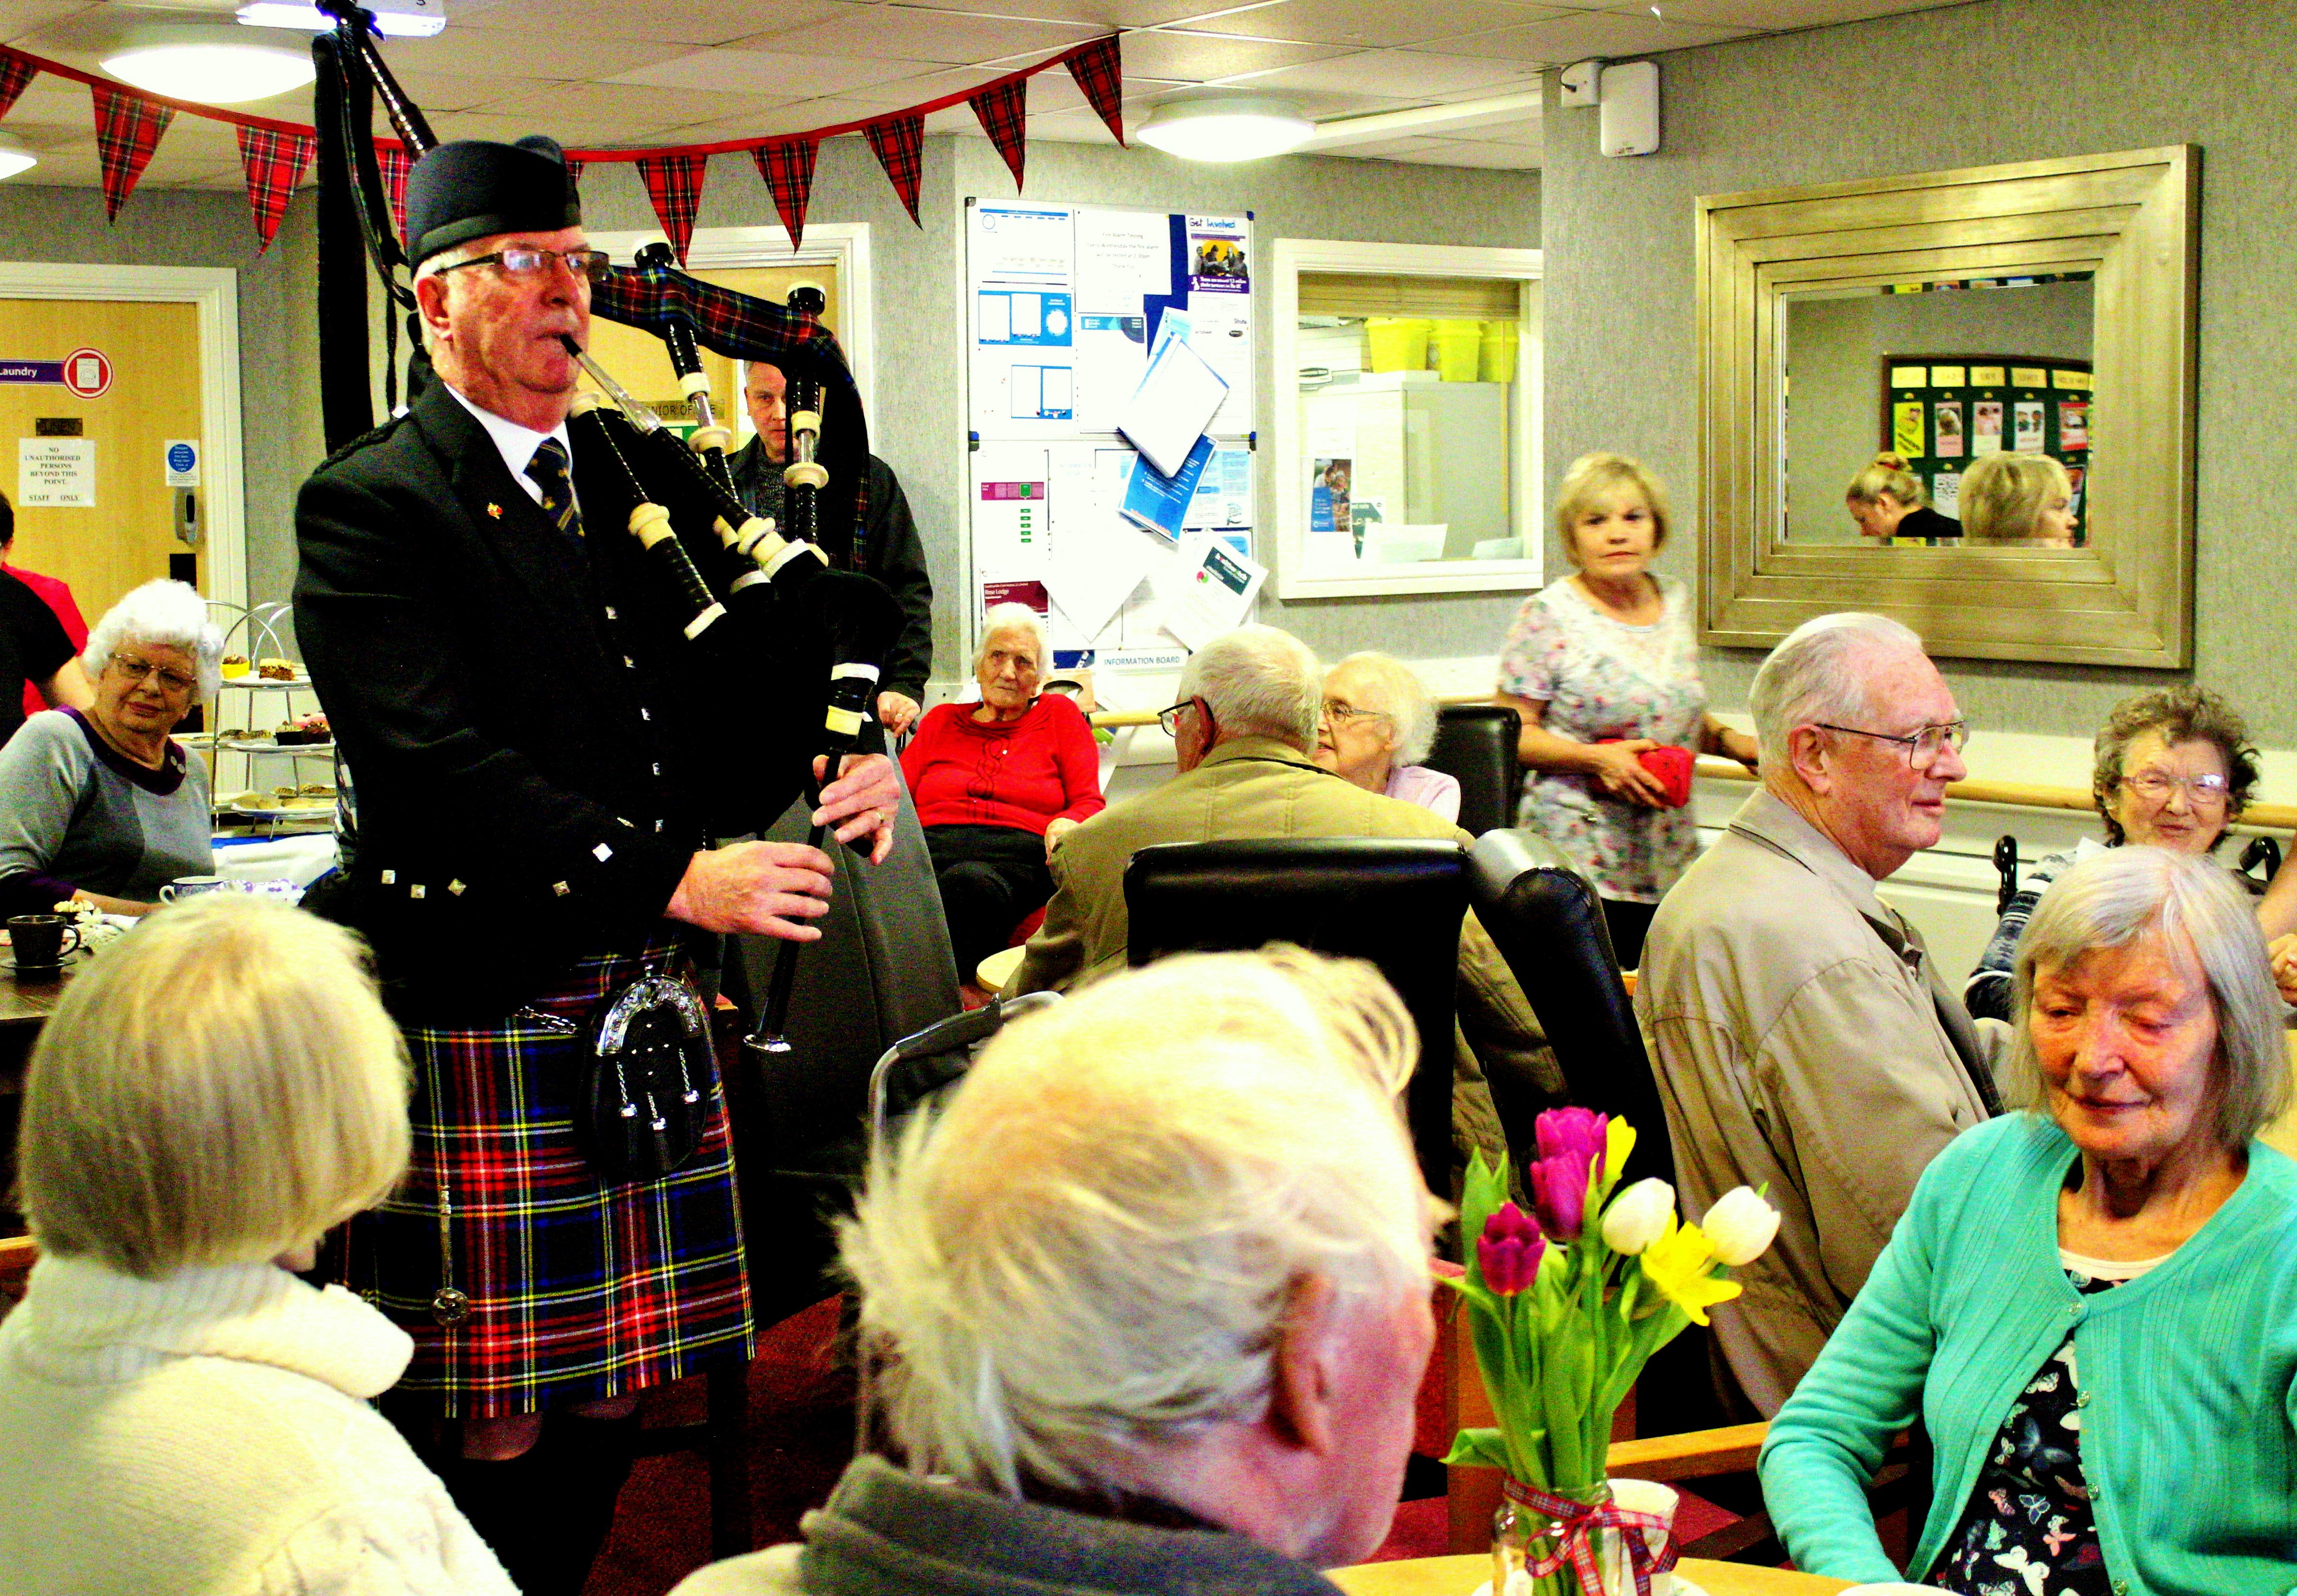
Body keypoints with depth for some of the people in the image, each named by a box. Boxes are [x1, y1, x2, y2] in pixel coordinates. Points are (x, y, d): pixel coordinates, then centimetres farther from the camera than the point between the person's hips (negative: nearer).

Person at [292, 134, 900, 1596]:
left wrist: (840, 752, -4)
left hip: (645, 1006, 7)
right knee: (498, 1433, 1)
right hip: (481, 1020, -6)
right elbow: (436, 767, -18)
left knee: (608, 1396, 11)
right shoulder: (372, 505, -7)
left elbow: (716, 694, 19)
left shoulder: (631, 478, 15)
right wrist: (675, 876, -24)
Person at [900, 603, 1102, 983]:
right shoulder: (942, 720, 30)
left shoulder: (1060, 715, 24)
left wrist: (1068, 824, -9)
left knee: (969, 882, -43)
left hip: (1017, 856, -2)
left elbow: (1090, 803, 16)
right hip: (932, 848, 2)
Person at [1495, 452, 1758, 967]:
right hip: (1580, 863, -5)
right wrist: (1596, 758, -18)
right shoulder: (1548, 615, -5)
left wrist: (1728, 740, 7)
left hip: (1669, 863, 5)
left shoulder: (1675, 602, 13)